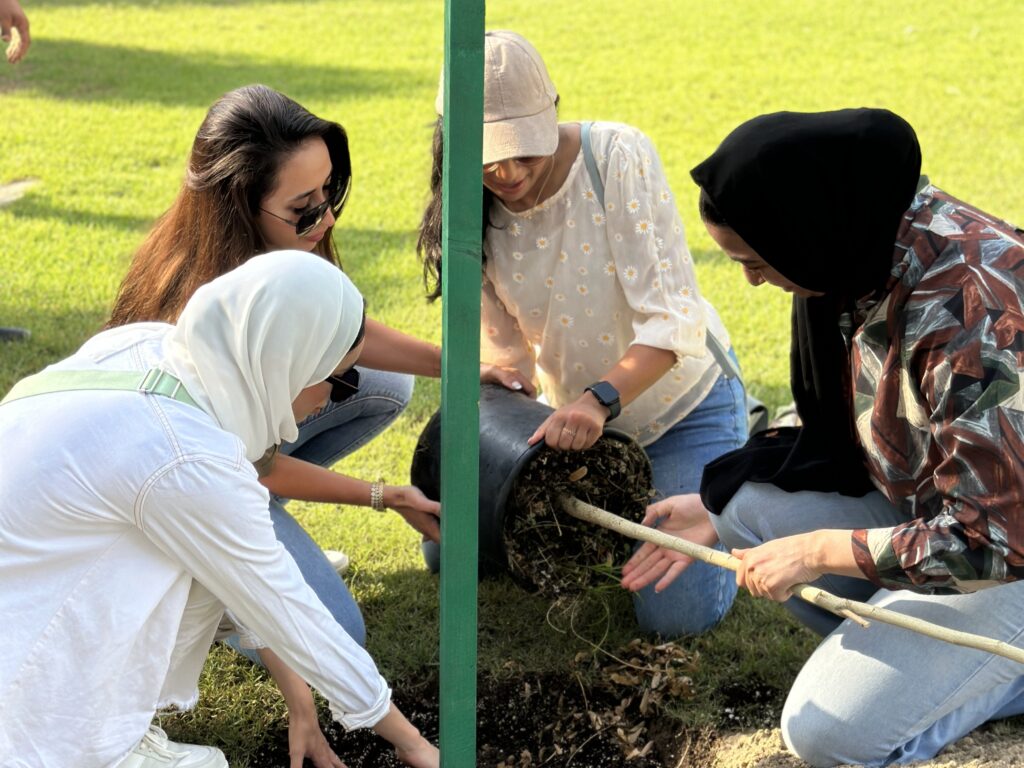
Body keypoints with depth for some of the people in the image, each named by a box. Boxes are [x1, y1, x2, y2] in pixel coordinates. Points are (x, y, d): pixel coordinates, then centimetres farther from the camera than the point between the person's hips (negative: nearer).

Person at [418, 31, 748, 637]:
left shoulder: (619, 156, -26)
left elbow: (673, 319, -31)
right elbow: (505, 353, -5)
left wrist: (601, 399, -45)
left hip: (681, 402, -5)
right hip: (576, 413, 5)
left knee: (674, 614, -15)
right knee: (453, 552, 5)